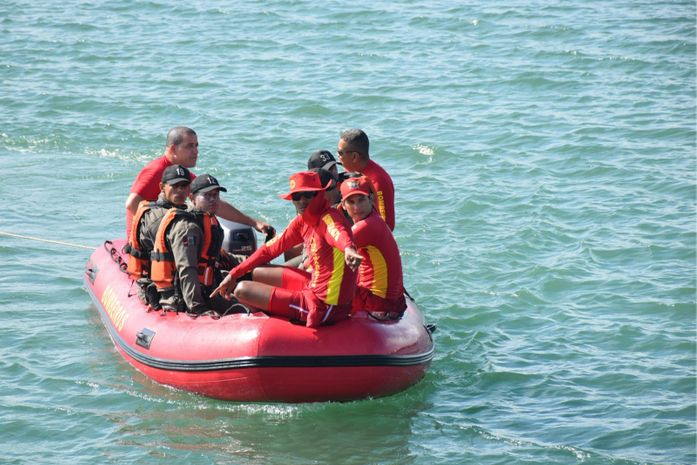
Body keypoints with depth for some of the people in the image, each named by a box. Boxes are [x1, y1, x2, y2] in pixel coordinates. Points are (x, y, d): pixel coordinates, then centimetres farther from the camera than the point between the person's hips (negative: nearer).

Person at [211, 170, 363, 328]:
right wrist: (234, 274, 16)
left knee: (242, 290, 1)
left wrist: (349, 249, -67)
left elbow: (339, 233, -43)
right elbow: (271, 248, 16)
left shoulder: (329, 218, -19)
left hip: (324, 305, -8)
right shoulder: (301, 222, 6)